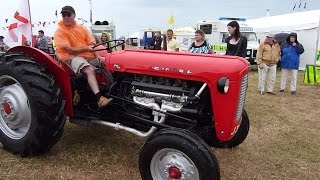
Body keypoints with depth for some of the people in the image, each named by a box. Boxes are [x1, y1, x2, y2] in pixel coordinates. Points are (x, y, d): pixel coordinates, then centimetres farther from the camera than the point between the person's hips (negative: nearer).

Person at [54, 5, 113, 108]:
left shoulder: (82, 28, 12)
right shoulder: (60, 31, -4)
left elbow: (92, 44, 7)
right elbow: (69, 50, -12)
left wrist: (97, 55, -10)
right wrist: (86, 49, -18)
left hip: (89, 56, 6)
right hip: (72, 57, -6)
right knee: (90, 70, -34)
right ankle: (99, 98, -45)